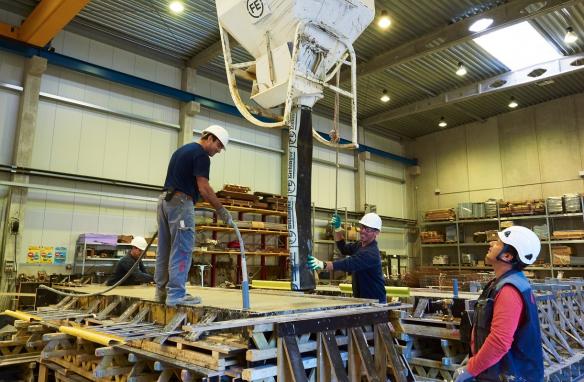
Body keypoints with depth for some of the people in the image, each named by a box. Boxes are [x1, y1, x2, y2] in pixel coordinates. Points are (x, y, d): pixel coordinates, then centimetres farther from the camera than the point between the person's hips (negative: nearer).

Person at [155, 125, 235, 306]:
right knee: (181, 250, -5)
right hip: (180, 202, -9)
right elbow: (204, 189, -14)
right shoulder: (201, 155, -7)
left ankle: (162, 291, 17)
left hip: (165, 199, 10)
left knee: (165, 249, 11)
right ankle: (176, 294, -3)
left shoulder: (182, 149, 21)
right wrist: (222, 211, -9)